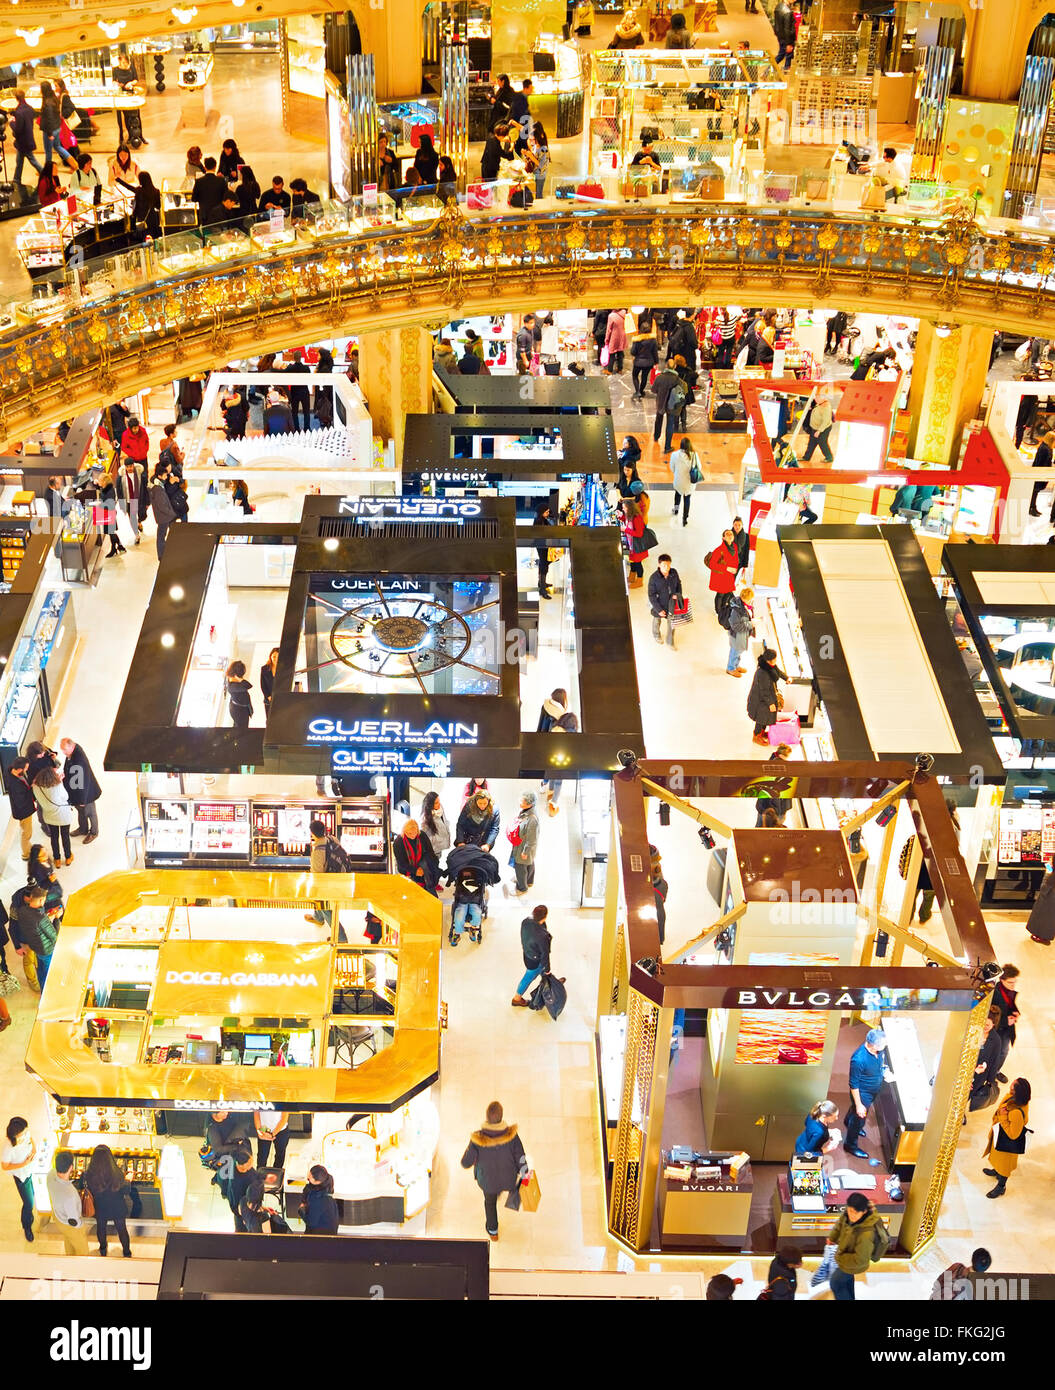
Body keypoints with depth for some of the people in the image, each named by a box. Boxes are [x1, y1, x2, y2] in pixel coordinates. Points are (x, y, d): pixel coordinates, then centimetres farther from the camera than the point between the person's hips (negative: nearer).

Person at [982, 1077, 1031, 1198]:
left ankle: (1001, 1186, 44)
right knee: (999, 1158, 35)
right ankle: (996, 1171, 63)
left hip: (1008, 1142, -7)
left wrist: (1003, 1118, -35)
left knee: (1004, 1163, 20)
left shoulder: (1017, 1113, -45)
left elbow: (1013, 1135, -32)